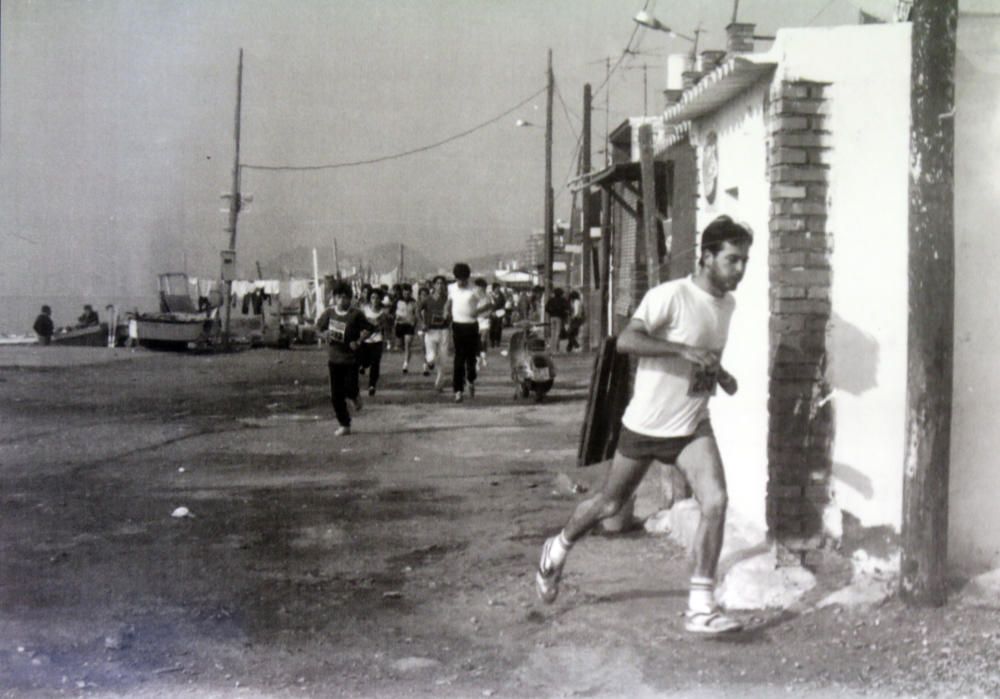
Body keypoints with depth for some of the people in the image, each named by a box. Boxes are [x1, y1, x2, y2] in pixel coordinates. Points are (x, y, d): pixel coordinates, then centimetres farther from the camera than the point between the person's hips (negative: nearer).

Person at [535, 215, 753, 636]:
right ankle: (557, 550, 42)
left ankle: (700, 608, -10)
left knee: (715, 502, -16)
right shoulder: (671, 295, -19)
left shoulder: (727, 304, 6)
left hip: (691, 427, 5)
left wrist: (721, 375, 3)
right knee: (610, 504, 12)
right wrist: (684, 350, -35)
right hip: (645, 424, -5)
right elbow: (626, 340, -28)